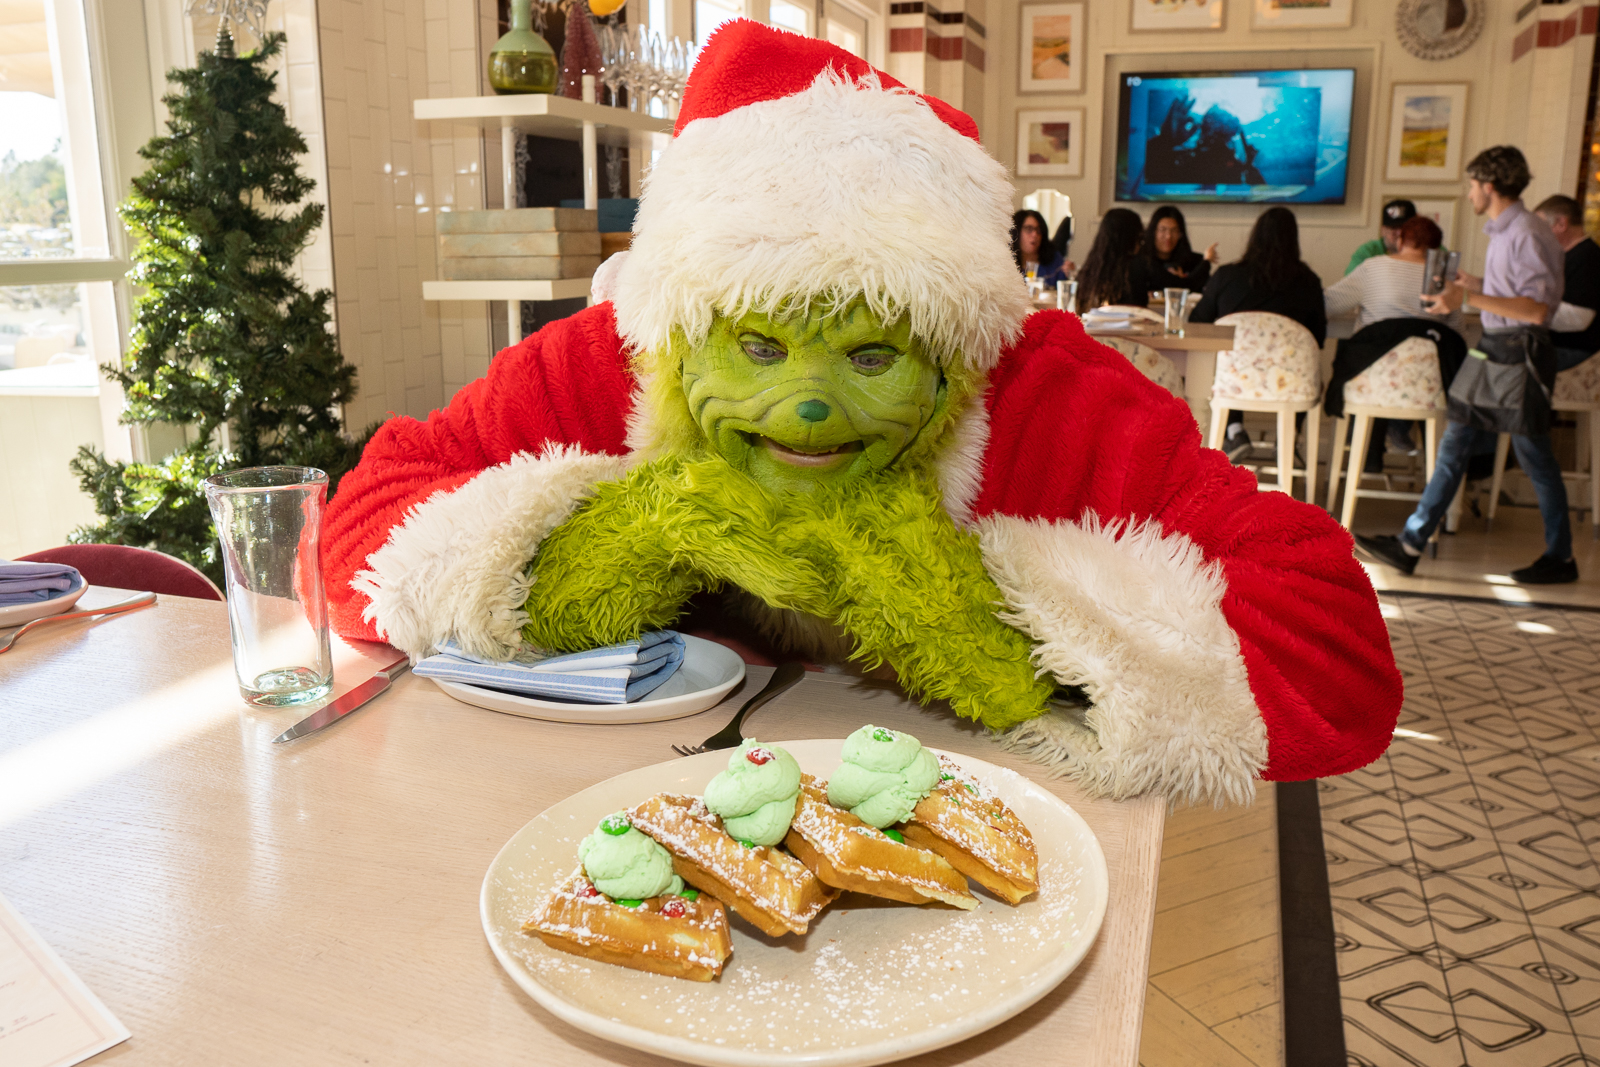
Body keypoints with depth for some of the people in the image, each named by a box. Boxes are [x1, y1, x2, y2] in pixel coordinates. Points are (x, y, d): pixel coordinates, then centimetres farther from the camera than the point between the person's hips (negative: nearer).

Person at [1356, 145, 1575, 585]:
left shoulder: (1527, 235, -18)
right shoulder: (1504, 231, 10)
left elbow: (1537, 309, -25)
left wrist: (1470, 298, -30)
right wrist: (1475, 284, 25)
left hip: (1519, 352, -10)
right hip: (1492, 349, 10)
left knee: (1534, 457, 3)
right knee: (1454, 445, 7)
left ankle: (1561, 557, 20)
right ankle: (1410, 544, 11)